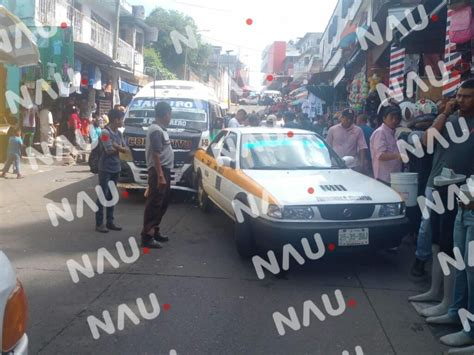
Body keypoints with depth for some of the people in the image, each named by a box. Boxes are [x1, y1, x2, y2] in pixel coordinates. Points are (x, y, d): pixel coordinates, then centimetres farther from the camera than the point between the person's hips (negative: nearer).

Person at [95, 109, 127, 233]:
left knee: (111, 196, 13)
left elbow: (125, 149, 7)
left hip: (116, 169, 8)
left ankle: (110, 221, 20)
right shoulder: (105, 132, -14)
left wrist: (116, 146, -12)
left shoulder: (118, 133, 9)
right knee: (102, 196, -3)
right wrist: (119, 148, -1)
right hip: (106, 169, -8)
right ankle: (99, 223, 3)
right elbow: (109, 150, -19)